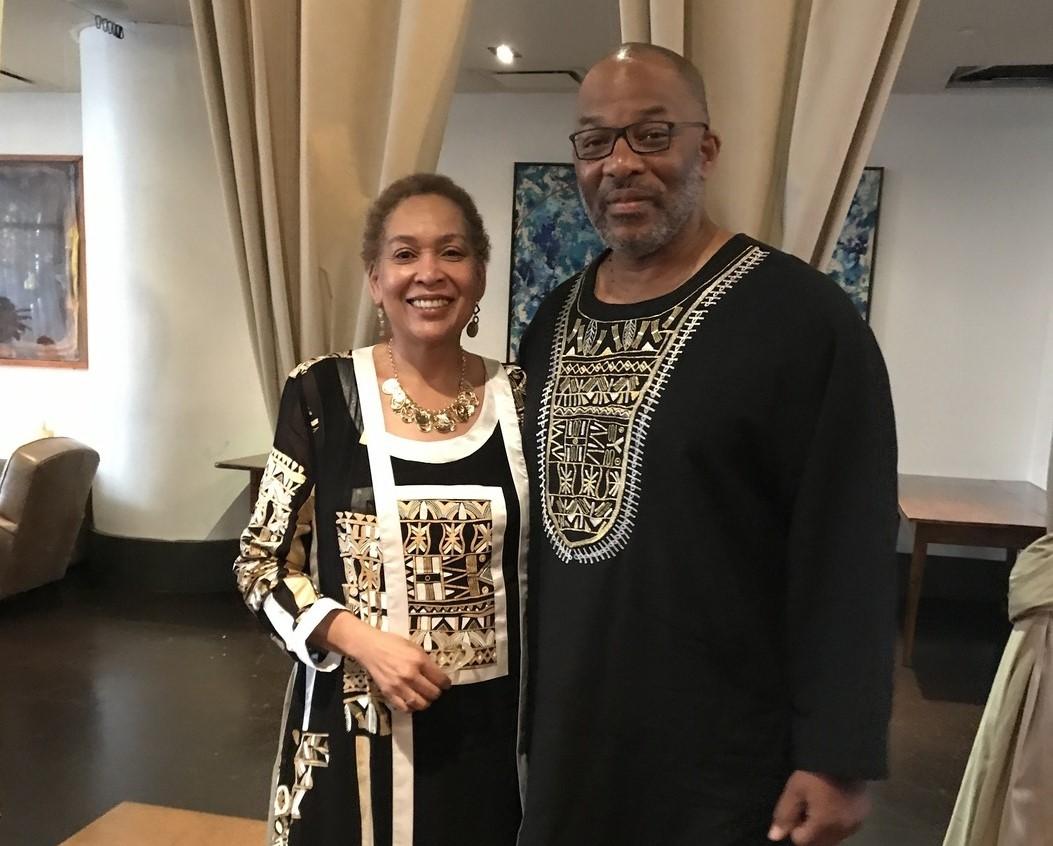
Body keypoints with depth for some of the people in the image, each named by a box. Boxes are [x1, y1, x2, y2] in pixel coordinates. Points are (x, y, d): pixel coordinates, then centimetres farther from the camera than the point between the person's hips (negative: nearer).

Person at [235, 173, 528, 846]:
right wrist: (363, 641, -17)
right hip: (356, 725, -1)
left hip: (490, 725, 2)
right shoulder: (322, 393, -9)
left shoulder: (517, 398, -3)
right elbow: (262, 565, -4)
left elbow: (542, 566, 6)